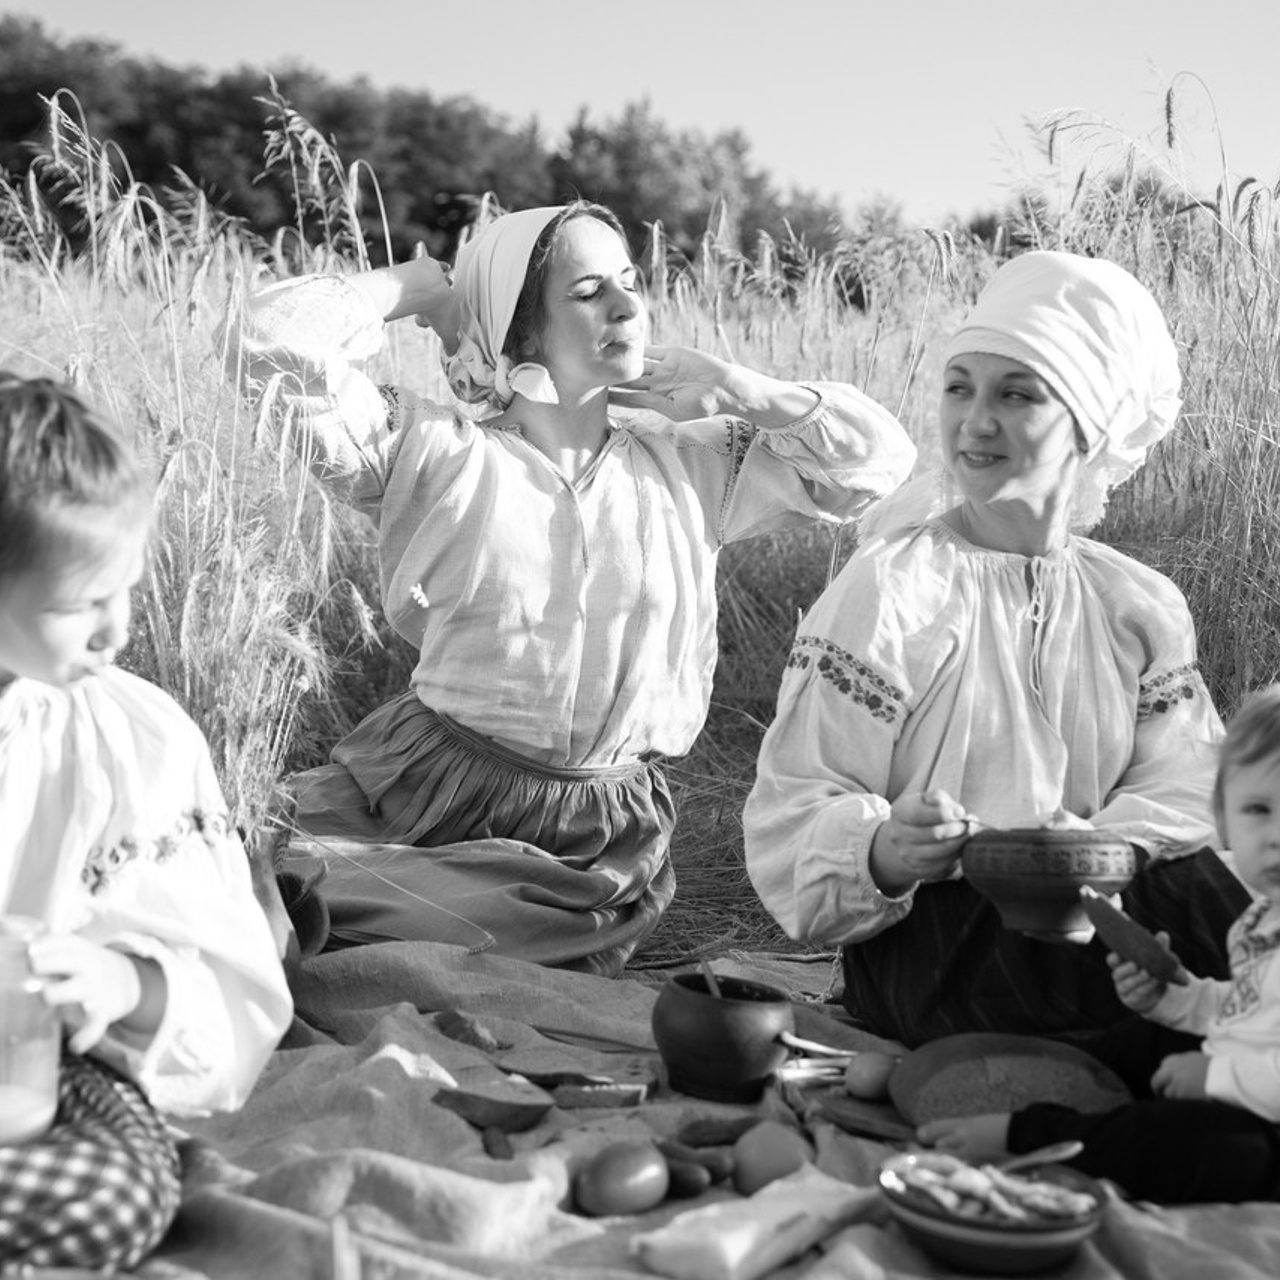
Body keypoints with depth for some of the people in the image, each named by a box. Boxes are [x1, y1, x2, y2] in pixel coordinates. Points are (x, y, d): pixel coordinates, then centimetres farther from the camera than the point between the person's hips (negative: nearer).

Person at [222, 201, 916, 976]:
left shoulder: (691, 462, 7)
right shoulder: (435, 449, -2)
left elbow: (881, 455, 7)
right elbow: (273, 341, -11)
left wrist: (725, 387, 5)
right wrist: (416, 288, 1)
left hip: (605, 837, 0)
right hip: (423, 795, 0)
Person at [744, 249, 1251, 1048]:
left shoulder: (1142, 608, 10)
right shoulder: (888, 590, -5)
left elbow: (1182, 790, 1)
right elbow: (793, 818, -8)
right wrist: (883, 855, -29)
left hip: (1093, 914, 4)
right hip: (926, 949, -4)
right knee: (1203, 905, -29)